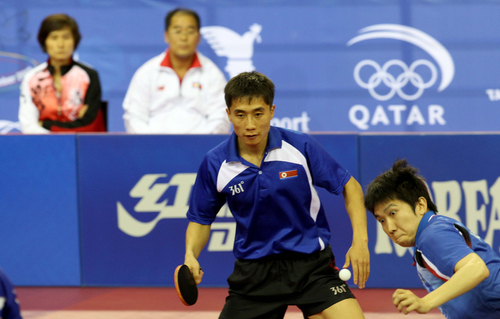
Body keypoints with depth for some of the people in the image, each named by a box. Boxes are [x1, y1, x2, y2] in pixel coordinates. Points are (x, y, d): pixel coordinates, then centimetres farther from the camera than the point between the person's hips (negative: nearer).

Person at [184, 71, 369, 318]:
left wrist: (360, 240, -10)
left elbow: (349, 186, 1)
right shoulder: (214, 164, -5)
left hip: (310, 261, -1)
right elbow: (201, 219, 8)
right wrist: (191, 255, -11)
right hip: (254, 269, 1)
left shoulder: (301, 147, -9)